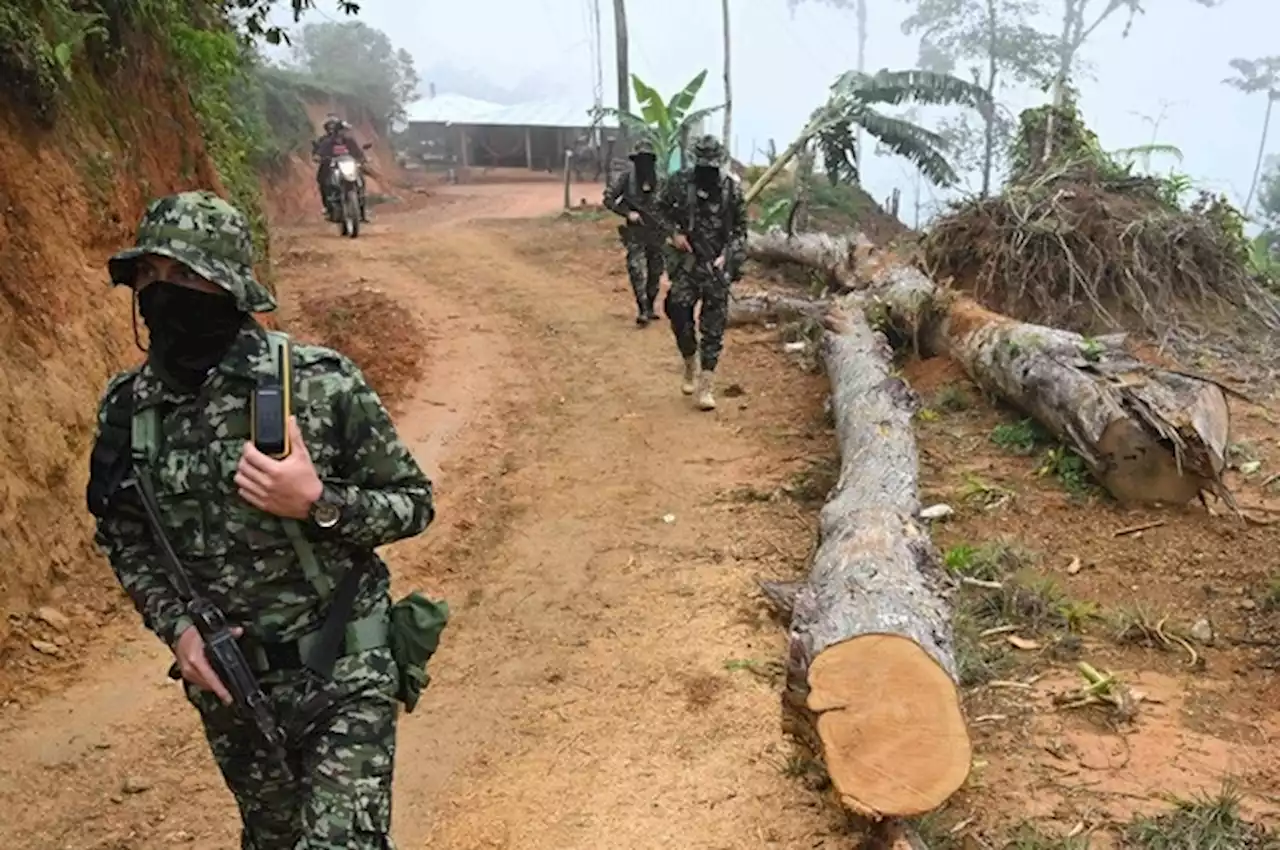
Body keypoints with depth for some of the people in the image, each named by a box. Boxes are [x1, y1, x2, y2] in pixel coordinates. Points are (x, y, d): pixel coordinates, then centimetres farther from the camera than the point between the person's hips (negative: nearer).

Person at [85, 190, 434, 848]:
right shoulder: (127, 407, -5)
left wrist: (318, 504, -26)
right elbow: (123, 538, 9)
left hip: (341, 670, -4)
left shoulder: (321, 383, -18)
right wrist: (176, 628, -5)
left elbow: (413, 502, -9)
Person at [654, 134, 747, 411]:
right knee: (679, 311, -5)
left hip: (717, 264, 0)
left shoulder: (731, 189, -3)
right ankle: (691, 365, 22)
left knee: (714, 325, -2)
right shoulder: (679, 182, -3)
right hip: (686, 260, 1)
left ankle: (706, 385, 1)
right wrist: (674, 231, -4)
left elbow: (740, 226, 5)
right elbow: (662, 208, 12)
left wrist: (728, 255, -8)